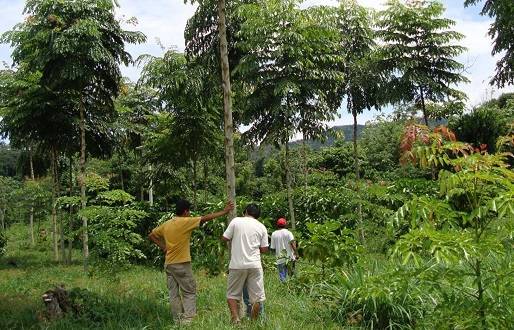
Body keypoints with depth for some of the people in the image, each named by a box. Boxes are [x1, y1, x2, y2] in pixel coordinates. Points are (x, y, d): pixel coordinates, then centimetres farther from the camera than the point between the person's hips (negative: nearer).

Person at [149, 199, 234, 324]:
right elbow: (205, 218, -10)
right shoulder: (185, 222, -10)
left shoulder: (166, 224, 9)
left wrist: (163, 247, 15)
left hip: (168, 264, 7)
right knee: (189, 292, 1)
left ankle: (178, 320, 12)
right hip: (181, 264, -7)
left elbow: (151, 235, 18)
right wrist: (224, 212, -5)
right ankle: (188, 319, -7)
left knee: (174, 294, 8)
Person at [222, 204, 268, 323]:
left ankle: (235, 319, -2)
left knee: (232, 294, 10)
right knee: (256, 296, 8)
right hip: (254, 265, 1)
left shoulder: (236, 221, 1)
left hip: (237, 265, -1)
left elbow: (225, 238, 3)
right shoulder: (261, 227, 7)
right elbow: (264, 249, 6)